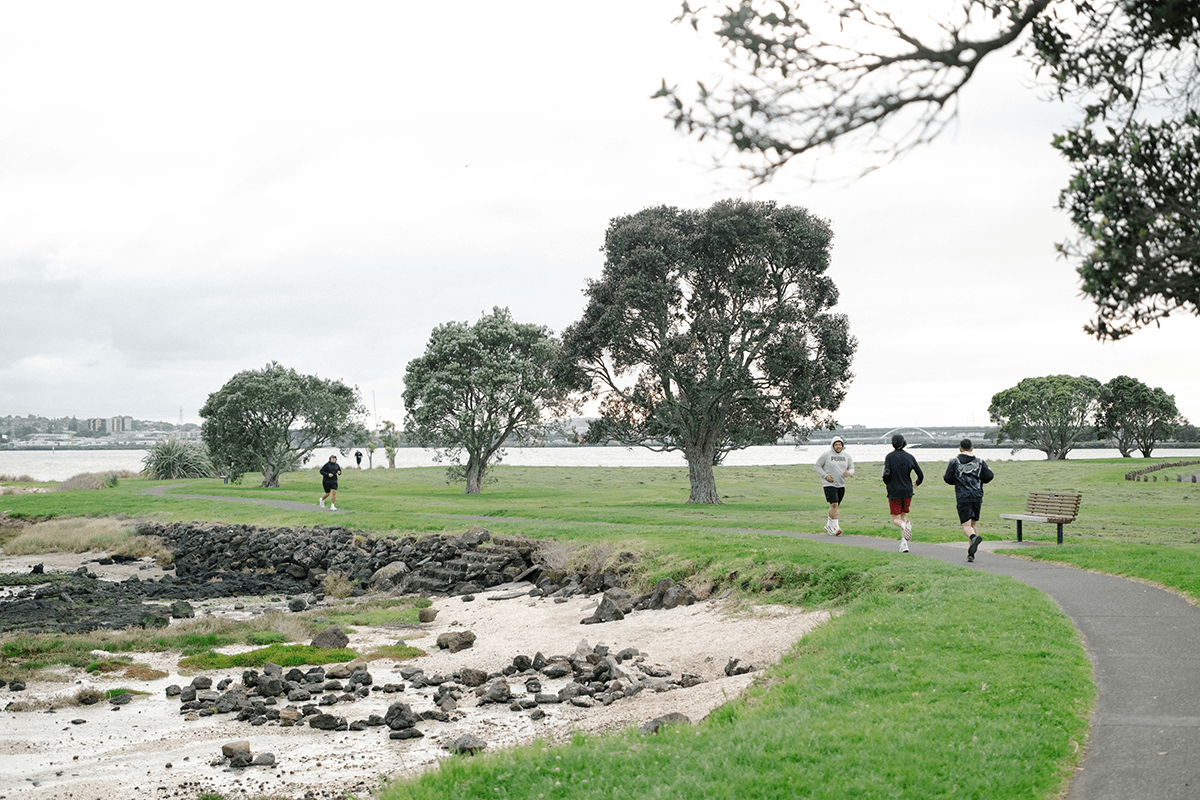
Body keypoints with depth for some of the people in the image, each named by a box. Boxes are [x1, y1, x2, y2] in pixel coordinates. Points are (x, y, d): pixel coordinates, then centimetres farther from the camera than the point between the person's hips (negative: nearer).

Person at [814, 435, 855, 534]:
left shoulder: (847, 456, 8)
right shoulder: (826, 455, -5)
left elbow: (851, 468, 13)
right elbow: (817, 466, 0)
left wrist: (849, 472, -12)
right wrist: (825, 475, -12)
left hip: (841, 485, 5)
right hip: (829, 484, -5)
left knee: (835, 506, 11)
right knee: (834, 504, -18)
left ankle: (828, 526, 26)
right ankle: (835, 527, -17)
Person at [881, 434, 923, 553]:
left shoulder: (890, 457, -7)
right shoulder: (909, 457, 1)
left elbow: (886, 474, -18)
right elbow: (921, 475, 4)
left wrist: (887, 483, 5)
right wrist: (917, 483, 26)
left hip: (894, 492, -3)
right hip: (907, 491, 3)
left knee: (896, 519, 6)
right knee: (903, 515, 18)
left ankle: (904, 525, -30)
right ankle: (904, 543, 6)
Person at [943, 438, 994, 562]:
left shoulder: (954, 462, 2)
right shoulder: (980, 462, 7)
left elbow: (948, 479, -1)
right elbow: (989, 476, 3)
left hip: (963, 497, -3)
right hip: (977, 496, 3)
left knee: (966, 524, -6)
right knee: (974, 523, 14)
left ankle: (974, 537, -40)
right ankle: (971, 553, 11)